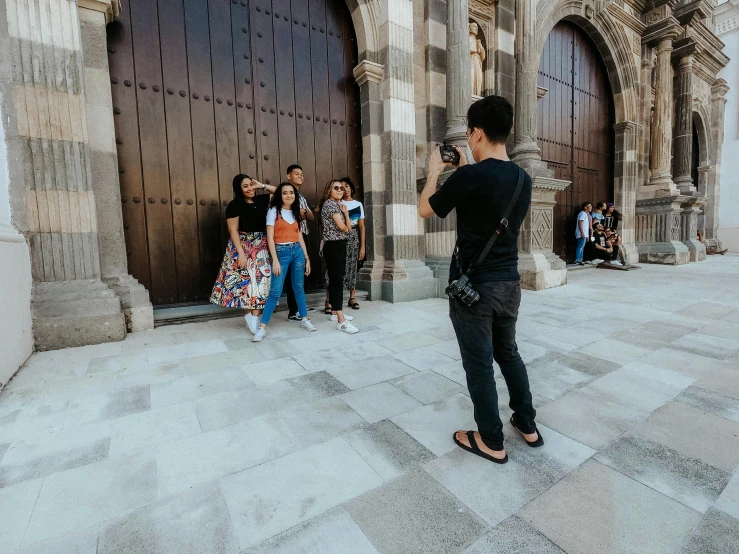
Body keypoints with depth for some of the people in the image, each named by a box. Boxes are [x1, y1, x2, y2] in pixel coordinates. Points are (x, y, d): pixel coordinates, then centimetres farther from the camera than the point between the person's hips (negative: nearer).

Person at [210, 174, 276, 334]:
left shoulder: (261, 200, 7)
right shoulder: (234, 205, -6)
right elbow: (233, 231, -11)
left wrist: (262, 186, 3)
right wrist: (241, 253, -18)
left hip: (261, 248, 5)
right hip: (243, 247, -4)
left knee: (261, 280, 1)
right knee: (245, 280, -1)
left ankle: (254, 316, 7)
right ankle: (250, 315, 12)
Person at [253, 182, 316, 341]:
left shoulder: (295, 212, 14)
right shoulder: (274, 211, -1)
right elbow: (270, 237, -7)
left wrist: (306, 257, 10)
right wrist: (275, 260, -14)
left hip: (297, 251, 5)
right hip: (281, 252, -5)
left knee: (299, 288, 11)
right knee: (275, 291, -8)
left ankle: (304, 319, 23)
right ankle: (262, 327, 0)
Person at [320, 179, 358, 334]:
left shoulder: (338, 204, 19)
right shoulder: (330, 204, -10)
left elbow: (348, 228, 12)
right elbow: (342, 227, -15)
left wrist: (346, 213, -2)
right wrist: (345, 226, 8)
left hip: (339, 245, 10)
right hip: (333, 246, -10)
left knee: (335, 279, 13)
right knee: (337, 280, -15)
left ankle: (334, 313, 23)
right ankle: (341, 321, -18)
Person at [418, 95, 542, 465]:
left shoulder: (470, 176, -18)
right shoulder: (523, 179, 5)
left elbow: (425, 210, -4)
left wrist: (434, 171, 11)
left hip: (474, 285, -7)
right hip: (509, 282, 7)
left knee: (479, 363, 7)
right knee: (508, 352, 23)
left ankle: (491, 442, 24)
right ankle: (527, 425, 37)